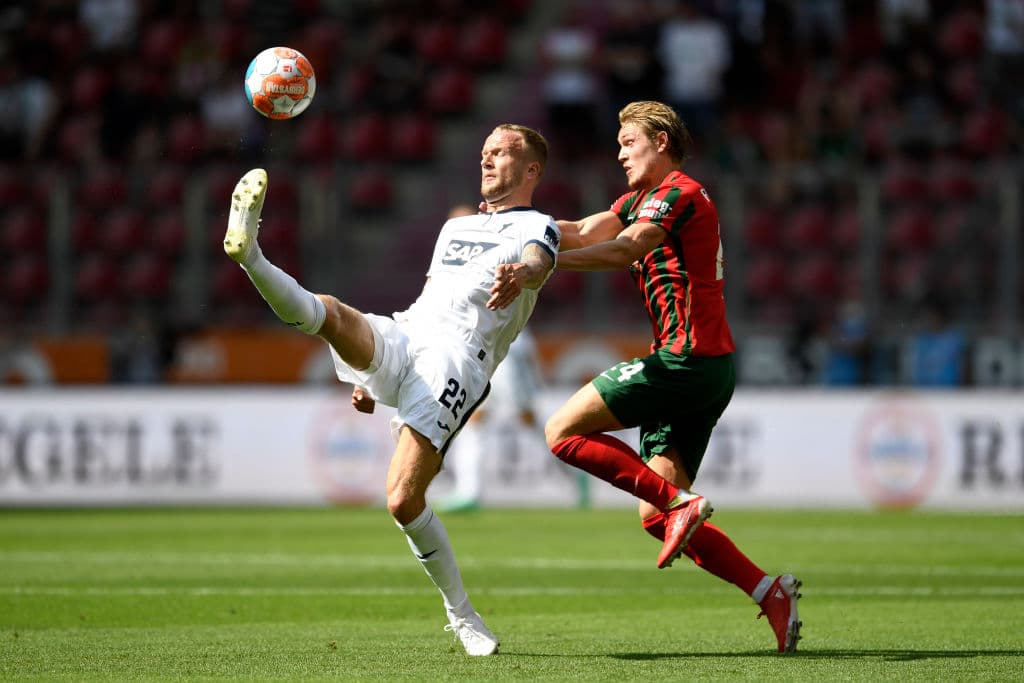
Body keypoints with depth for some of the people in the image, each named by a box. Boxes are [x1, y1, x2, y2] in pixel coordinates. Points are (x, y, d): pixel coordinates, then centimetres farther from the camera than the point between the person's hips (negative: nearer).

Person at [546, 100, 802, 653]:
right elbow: (585, 233, 10)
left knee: (564, 431, -10)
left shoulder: (680, 193, -7)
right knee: (654, 515, 3)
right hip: (707, 369, 10)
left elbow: (623, 250, -24)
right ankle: (768, 591, -2)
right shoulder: (641, 199, 24)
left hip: (687, 359, -10)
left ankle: (680, 501, -15)